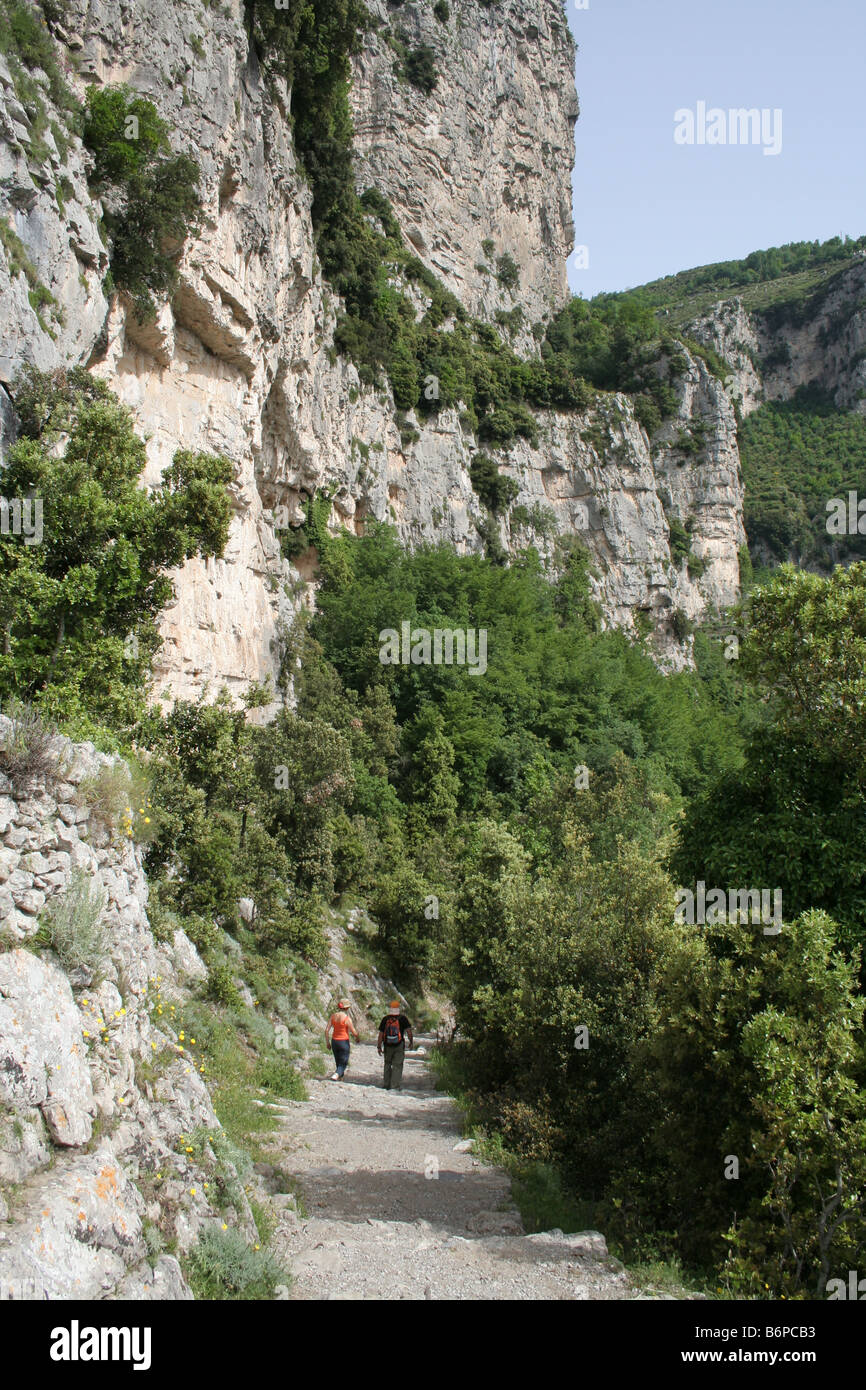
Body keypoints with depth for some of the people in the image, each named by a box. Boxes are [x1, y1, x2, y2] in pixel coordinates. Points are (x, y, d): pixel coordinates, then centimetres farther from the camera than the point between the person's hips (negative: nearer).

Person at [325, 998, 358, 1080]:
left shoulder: (333, 1016, -2)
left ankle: (340, 1078, 29)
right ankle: (335, 1075, -25)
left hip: (334, 1041, 5)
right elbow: (354, 1032, -10)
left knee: (338, 1063, 21)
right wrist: (356, 1037, 12)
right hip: (344, 1042, -5)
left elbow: (326, 1030, -3)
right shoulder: (347, 1018, -16)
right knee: (343, 1065, 0)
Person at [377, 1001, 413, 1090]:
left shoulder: (385, 1019, -3)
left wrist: (379, 1046, 2)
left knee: (388, 1064, 17)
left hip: (387, 1046, 2)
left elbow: (381, 1034, -3)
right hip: (399, 1046, -2)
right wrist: (411, 1042, 6)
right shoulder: (402, 1018, -7)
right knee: (397, 1065, 3)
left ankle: (387, 1085, 22)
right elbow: (408, 1030, -8)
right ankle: (396, 1085, -4)